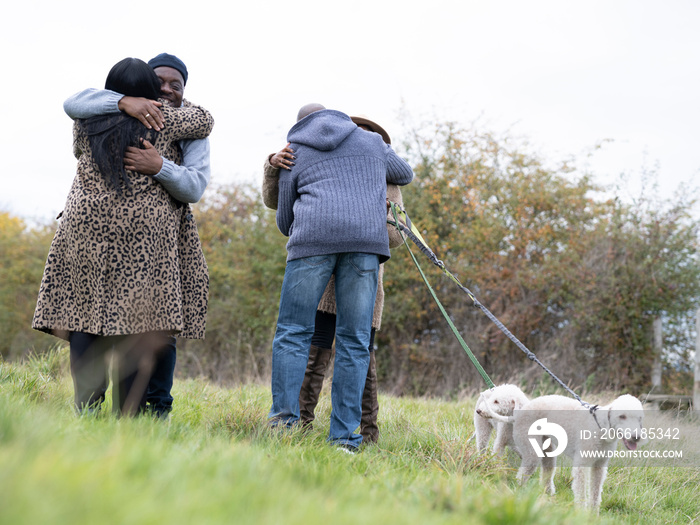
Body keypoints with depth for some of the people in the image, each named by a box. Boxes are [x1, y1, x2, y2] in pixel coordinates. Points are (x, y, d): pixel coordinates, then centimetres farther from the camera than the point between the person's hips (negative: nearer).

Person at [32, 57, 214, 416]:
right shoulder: (162, 121, 2)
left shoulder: (87, 121, 10)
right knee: (135, 321, -2)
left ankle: (87, 409, -3)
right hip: (144, 230, -2)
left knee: (85, 318, 4)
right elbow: (205, 121, 17)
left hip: (87, 225, 2)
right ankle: (129, 416, -4)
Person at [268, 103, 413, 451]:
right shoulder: (371, 142, 25)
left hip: (313, 239, -1)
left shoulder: (295, 156, 21)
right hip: (366, 239, 1)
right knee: (354, 341, 1)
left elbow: (285, 222, 25)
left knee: (293, 332, 3)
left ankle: (283, 420, -10)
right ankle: (344, 436, -3)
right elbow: (404, 175, 42)